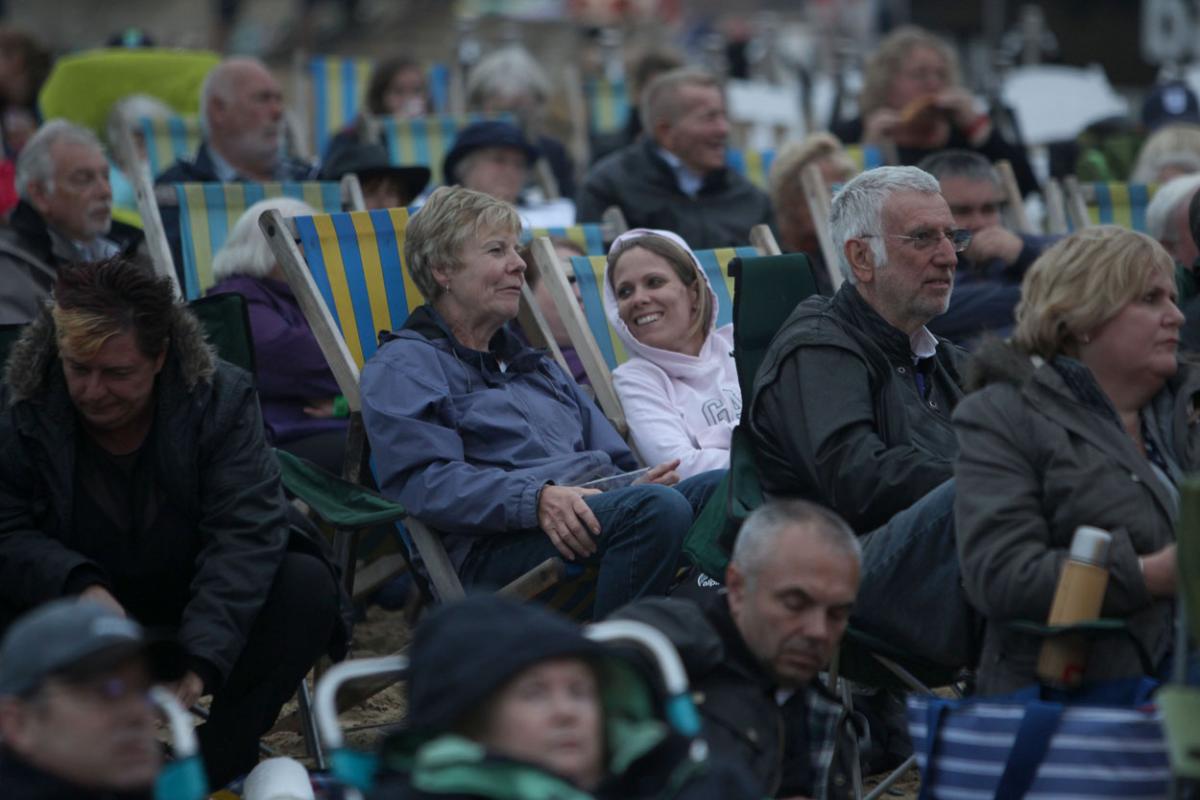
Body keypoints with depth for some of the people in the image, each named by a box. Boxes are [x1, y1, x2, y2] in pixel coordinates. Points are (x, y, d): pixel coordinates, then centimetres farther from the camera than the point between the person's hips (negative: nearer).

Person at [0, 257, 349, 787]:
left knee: (307, 584, -27)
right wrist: (80, 587, -35)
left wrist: (198, 660, -40)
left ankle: (218, 762, -14)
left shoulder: (221, 397, -18)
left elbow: (244, 533, -27)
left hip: (197, 613, 0)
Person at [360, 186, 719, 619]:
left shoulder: (538, 366, 34)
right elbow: (424, 481, -9)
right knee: (657, 507, -35)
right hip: (498, 543, -8)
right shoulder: (401, 366, 8)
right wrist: (537, 498, -23)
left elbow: (614, 462, 29)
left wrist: (638, 481, 3)